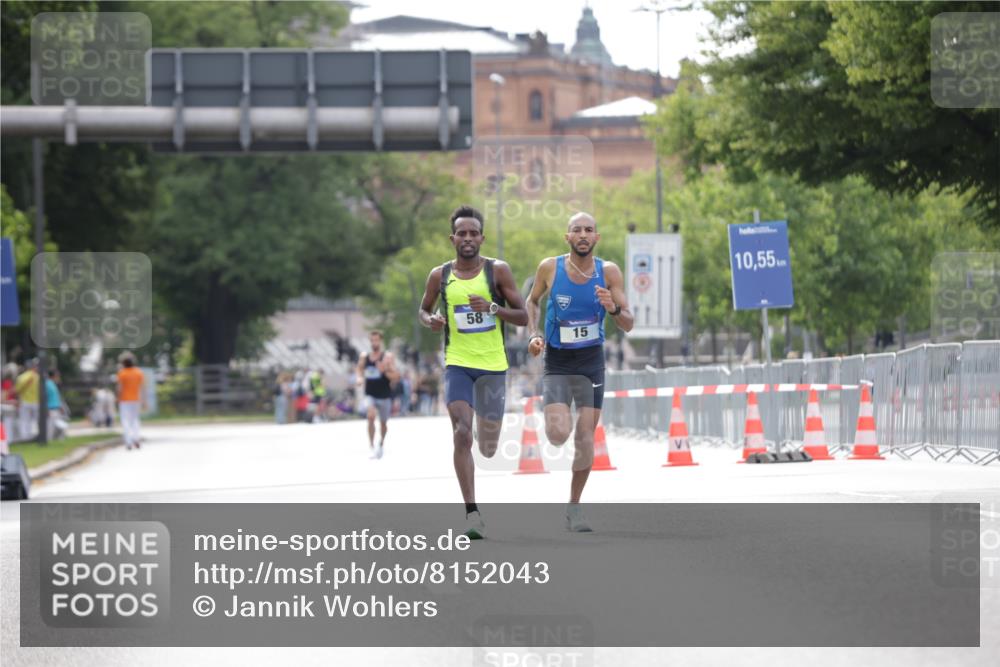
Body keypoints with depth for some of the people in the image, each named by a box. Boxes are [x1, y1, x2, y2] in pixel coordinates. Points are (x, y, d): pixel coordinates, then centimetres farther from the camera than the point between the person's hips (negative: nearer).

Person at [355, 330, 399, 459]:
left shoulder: (387, 357, -9)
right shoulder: (364, 357, 1)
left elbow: (396, 376, -11)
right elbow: (359, 369, 21)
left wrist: (385, 371, -29)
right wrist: (359, 377, 0)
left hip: (384, 395, 0)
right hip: (370, 394, 0)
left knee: (383, 423, 15)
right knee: (371, 415, -26)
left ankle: (381, 443, 43)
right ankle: (371, 446, -24)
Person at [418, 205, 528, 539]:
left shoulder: (498, 271, -3)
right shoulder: (440, 276, 2)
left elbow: (522, 317, -1)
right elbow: (423, 309, 19)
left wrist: (493, 308, -19)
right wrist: (430, 320, -4)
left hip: (493, 364, 0)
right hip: (457, 363, 0)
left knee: (488, 447, 6)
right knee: (461, 435, -17)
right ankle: (472, 513, -18)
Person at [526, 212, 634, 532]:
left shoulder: (608, 272, -7)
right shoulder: (550, 268, -8)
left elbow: (629, 324, -5)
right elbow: (532, 301, 12)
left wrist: (613, 309, -26)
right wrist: (533, 334, -4)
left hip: (591, 363, 1)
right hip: (557, 363, -1)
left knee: (585, 440, 0)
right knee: (558, 435, -19)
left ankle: (574, 506, 17)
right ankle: (555, 418, 19)